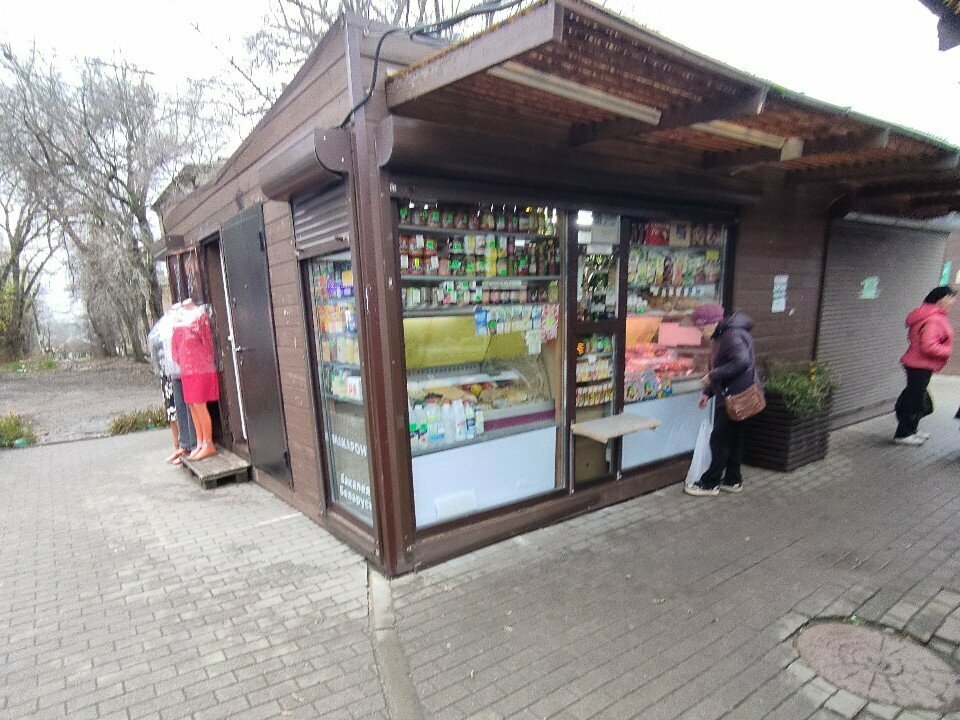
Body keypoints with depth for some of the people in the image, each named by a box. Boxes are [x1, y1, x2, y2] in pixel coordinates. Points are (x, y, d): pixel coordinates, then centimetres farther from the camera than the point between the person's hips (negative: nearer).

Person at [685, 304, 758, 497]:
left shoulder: (733, 336, -17)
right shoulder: (720, 338, 15)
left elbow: (742, 362, -32)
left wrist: (713, 376, -26)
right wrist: (708, 392, 15)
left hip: (735, 397, -10)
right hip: (728, 396, 10)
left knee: (720, 439, -3)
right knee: (733, 438, 16)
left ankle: (710, 483, 6)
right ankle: (733, 481, 27)